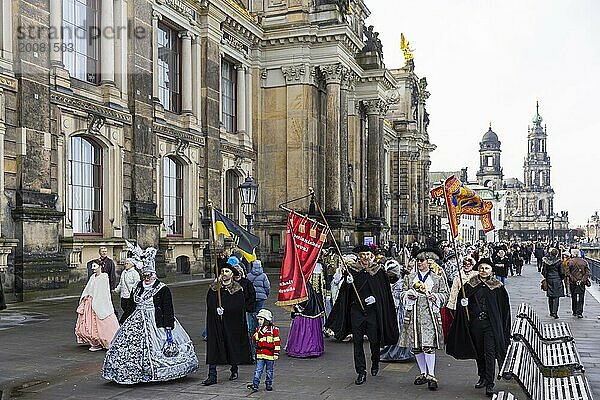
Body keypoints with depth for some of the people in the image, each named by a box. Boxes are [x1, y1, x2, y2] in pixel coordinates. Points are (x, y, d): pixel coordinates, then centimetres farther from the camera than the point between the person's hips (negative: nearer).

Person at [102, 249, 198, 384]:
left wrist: (169, 329, -13)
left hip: (156, 325, -5)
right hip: (137, 323, 5)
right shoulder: (136, 288, 12)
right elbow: (130, 307, 19)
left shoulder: (162, 289, -4)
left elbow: (168, 310, -8)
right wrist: (125, 322, 15)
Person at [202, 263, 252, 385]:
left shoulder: (238, 289, -2)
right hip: (216, 323, 2)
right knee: (213, 347, -4)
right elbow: (209, 304, -1)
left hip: (232, 323, -1)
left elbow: (239, 306, -11)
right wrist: (217, 310, -19)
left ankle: (234, 369, 32)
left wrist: (224, 310, -18)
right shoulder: (213, 288, 6)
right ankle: (212, 375, -2)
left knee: (233, 345, 8)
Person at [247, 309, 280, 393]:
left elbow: (277, 342, -6)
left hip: (270, 355, -3)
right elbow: (255, 338, -2)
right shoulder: (258, 329, 9)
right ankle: (255, 385, -3)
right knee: (258, 370, -2)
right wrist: (260, 332, -15)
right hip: (260, 354, 3)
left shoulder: (274, 329, -5)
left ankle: (268, 385, 22)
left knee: (269, 371, 10)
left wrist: (276, 353, -9)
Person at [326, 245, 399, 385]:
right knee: (357, 341, -1)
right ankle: (361, 372, 5)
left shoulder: (378, 270, 3)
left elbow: (385, 290, 7)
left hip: (373, 309, -1)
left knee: (374, 339, 3)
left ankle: (375, 363, 33)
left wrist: (375, 298, -10)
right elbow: (344, 292, 5)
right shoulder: (351, 270, 5)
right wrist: (348, 283, -15)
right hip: (356, 310, 1)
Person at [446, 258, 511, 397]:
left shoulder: (498, 287, -1)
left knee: (490, 353, -8)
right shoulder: (470, 285, 3)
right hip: (475, 323, 3)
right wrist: (463, 302, -14)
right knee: (479, 352, 14)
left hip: (490, 324, -3)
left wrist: (503, 327, -2)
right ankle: (482, 377, 32)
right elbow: (461, 299, 10)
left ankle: (489, 385, -5)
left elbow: (504, 307, 2)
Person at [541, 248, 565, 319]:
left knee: (550, 297, 13)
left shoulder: (545, 261, -4)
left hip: (549, 280, 3)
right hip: (557, 280, -2)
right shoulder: (558, 261, -9)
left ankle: (551, 312, 19)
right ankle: (554, 312, -9)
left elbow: (543, 271, -2)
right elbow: (562, 272, -5)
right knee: (556, 297, 0)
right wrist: (561, 278, 13)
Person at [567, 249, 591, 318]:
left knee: (574, 297, 12)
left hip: (573, 282, 0)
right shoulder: (584, 262, 1)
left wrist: (574, 280, -4)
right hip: (582, 283, 0)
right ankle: (579, 312, -5)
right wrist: (582, 280, -2)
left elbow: (568, 273, -9)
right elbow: (587, 273, -3)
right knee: (581, 297, 3)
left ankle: (574, 312, 19)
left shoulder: (569, 262, -5)